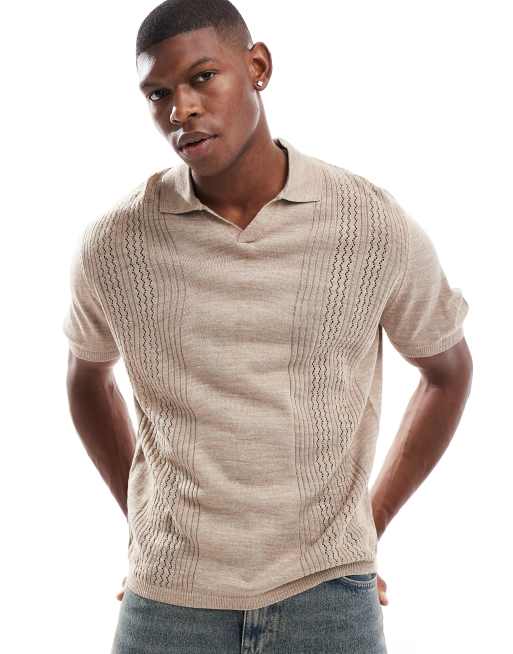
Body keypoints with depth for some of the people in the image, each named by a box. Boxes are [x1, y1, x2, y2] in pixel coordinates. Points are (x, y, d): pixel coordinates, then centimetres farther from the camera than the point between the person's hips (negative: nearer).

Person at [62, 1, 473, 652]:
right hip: (168, 598, 1)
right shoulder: (112, 244, -7)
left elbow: (448, 369, 7)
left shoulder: (374, 226, -9)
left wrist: (369, 524, 6)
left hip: (327, 594, 0)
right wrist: (140, 524, 9)